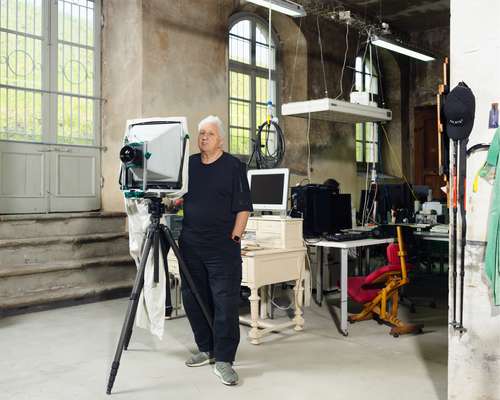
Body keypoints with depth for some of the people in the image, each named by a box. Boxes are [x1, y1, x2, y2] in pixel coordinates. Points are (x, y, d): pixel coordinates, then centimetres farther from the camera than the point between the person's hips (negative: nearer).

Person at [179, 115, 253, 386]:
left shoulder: (234, 167, -1)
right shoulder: (188, 164, 12)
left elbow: (243, 207, -5)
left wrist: (235, 236, -10)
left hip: (222, 246, -5)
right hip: (190, 244, 5)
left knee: (225, 301, -6)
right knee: (193, 299, 11)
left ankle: (223, 359, 1)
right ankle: (206, 349, 26)